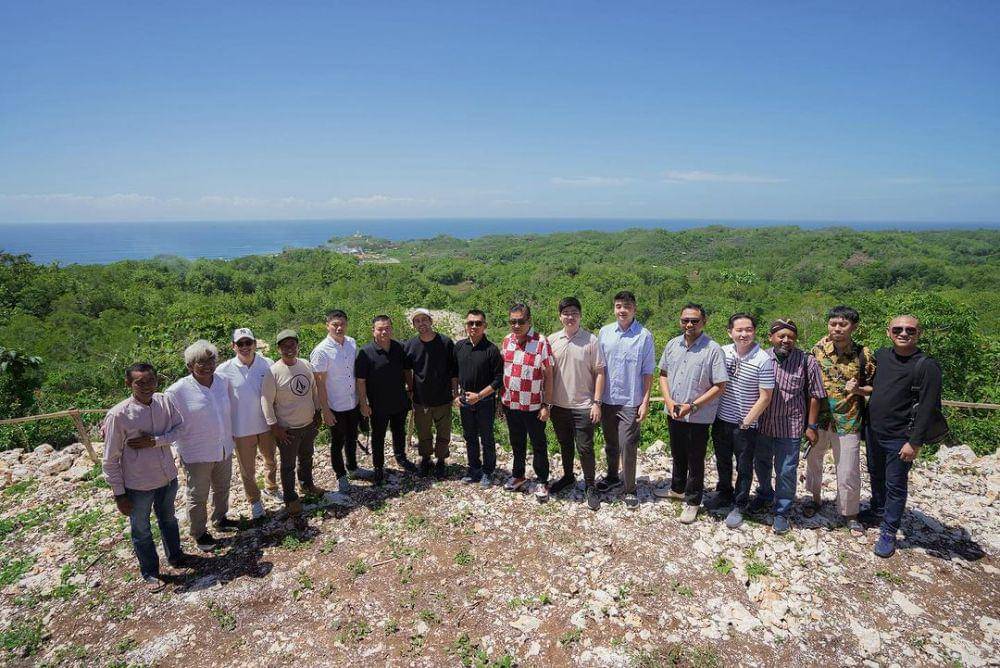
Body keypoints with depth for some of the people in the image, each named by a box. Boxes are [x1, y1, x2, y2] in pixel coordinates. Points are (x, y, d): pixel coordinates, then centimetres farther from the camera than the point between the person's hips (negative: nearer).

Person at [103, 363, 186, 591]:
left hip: (168, 477, 4)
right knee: (141, 531, 17)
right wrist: (119, 494, -11)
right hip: (138, 485, -4)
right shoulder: (118, 415, -22)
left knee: (168, 519, 27)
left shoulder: (165, 401, -11)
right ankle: (150, 573, 39)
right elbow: (110, 460, -15)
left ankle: (175, 556, 51)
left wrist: (155, 441, -20)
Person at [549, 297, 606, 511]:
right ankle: (568, 476, 39)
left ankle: (589, 486, 19)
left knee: (585, 448, 2)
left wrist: (596, 402, -11)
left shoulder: (591, 340, -7)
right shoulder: (552, 340, 2)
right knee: (565, 445, 19)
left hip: (583, 406, -3)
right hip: (558, 405, 4)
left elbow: (599, 373, -6)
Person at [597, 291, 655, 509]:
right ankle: (612, 477, 39)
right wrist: (596, 396, 5)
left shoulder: (644, 336, -7)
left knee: (628, 447, 0)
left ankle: (630, 489, 16)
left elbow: (647, 372, -4)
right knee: (610, 444, 19)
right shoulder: (604, 332, 2)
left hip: (630, 402, -4)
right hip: (607, 400, 4)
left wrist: (645, 401, -7)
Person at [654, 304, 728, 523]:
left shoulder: (713, 350, -14)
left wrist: (692, 406, -20)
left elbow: (720, 386, -15)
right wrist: (668, 400, -5)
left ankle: (692, 501, 26)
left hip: (698, 417, -5)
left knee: (695, 461, 9)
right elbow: (663, 374, 10)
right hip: (673, 413, 5)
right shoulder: (672, 345, 2)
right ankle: (677, 489, 44)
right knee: (678, 455, 23)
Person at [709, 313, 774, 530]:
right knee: (722, 461, 21)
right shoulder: (722, 352, -4)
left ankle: (739, 506, 28)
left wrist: (746, 422, -12)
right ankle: (724, 493, 43)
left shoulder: (763, 360, -17)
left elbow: (765, 397, -14)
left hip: (745, 424, -4)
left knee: (744, 467, 11)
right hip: (721, 420, 4)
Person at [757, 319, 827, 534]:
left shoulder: (807, 362, -10)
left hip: (790, 427, -3)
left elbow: (814, 396, -4)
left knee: (786, 472, 5)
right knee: (761, 465, 21)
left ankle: (782, 512, 24)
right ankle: (765, 496, 46)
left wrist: (811, 426, -4)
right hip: (761, 425, 3)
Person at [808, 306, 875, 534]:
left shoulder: (863, 355, -9)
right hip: (818, 417, 3)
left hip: (847, 421, -2)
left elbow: (874, 387, 2)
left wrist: (858, 390, -18)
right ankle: (816, 498, 42)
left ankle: (849, 514, 25)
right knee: (813, 460, 19)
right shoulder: (818, 349, -4)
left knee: (848, 471, 5)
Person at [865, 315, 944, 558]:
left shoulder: (927, 366, -16)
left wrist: (914, 442, -20)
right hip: (873, 431, 6)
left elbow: (928, 408, -19)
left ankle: (888, 532, 19)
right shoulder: (880, 355, 2)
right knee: (876, 475, 23)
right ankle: (877, 511, 44)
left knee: (895, 485, 6)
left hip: (899, 438, -6)